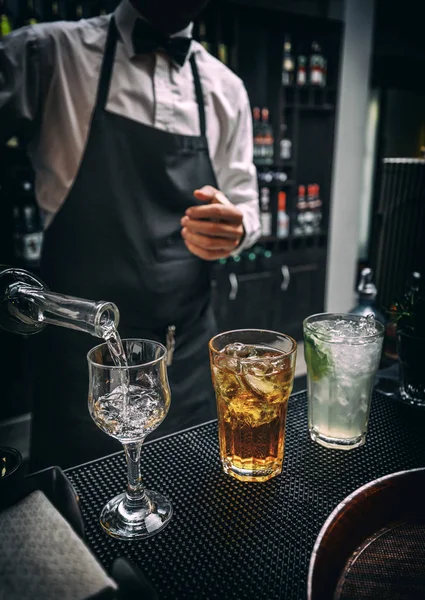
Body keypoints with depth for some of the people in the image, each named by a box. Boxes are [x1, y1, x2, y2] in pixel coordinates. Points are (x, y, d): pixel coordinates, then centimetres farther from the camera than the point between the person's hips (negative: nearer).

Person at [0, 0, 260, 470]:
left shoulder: (224, 88, 8)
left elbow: (245, 212, 10)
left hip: (189, 353, 3)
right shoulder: (51, 53, -2)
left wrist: (232, 229, -15)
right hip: (84, 353, -2)